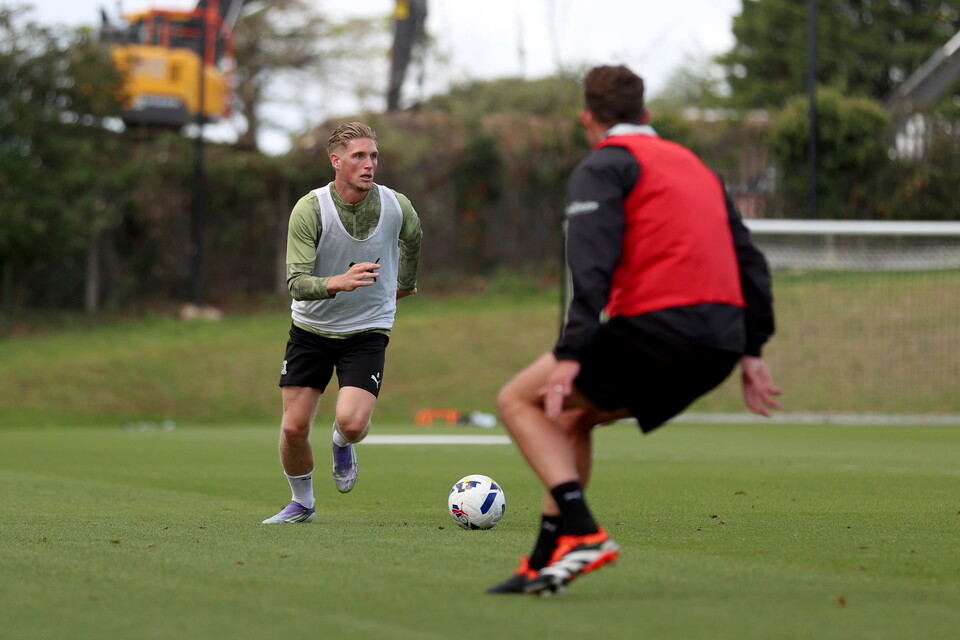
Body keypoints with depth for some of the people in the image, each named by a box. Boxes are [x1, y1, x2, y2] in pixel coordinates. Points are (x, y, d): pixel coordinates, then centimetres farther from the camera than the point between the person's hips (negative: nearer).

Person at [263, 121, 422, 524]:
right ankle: (301, 504, 26)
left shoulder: (397, 207, -10)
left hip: (368, 329, 0)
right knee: (294, 428, -2)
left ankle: (342, 446, 18)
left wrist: (405, 282, 31)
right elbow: (296, 282, -24)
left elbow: (412, 239, 16)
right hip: (311, 328, 0)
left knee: (351, 423, -21)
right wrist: (338, 282, -42)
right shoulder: (310, 209, -18)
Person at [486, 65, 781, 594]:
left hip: (658, 327, -8)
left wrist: (570, 356, -17)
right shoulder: (693, 165, 27)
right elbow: (748, 260, 23)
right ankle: (545, 564, 18)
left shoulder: (602, 167, 3)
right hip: (721, 337, 8)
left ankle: (583, 535, -10)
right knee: (571, 417, 24)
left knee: (518, 400, 5)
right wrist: (751, 351, 21)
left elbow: (592, 266, -13)